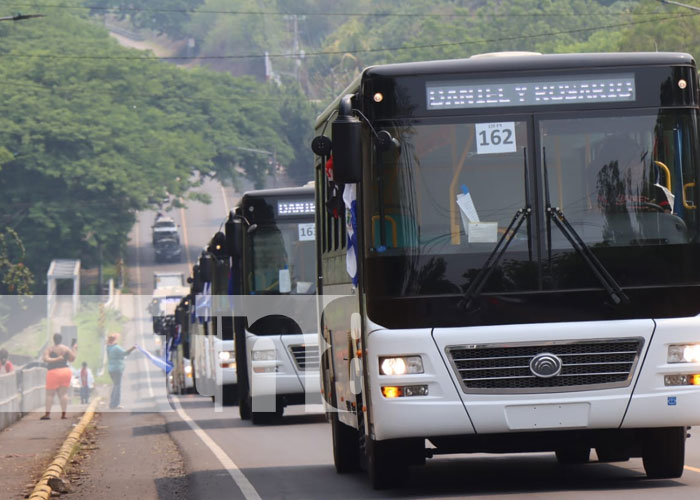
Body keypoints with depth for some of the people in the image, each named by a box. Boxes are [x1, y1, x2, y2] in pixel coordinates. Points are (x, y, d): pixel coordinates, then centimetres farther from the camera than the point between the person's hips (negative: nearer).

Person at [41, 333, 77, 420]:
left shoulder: (49, 349, -4)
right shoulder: (66, 348, 3)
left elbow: (45, 359, -15)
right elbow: (72, 359, 11)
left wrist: (55, 359, -12)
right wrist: (74, 349, 23)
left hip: (53, 372, -3)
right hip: (66, 371, 3)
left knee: (50, 394, 2)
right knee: (64, 393, 6)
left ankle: (47, 414, -4)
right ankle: (63, 414, 1)